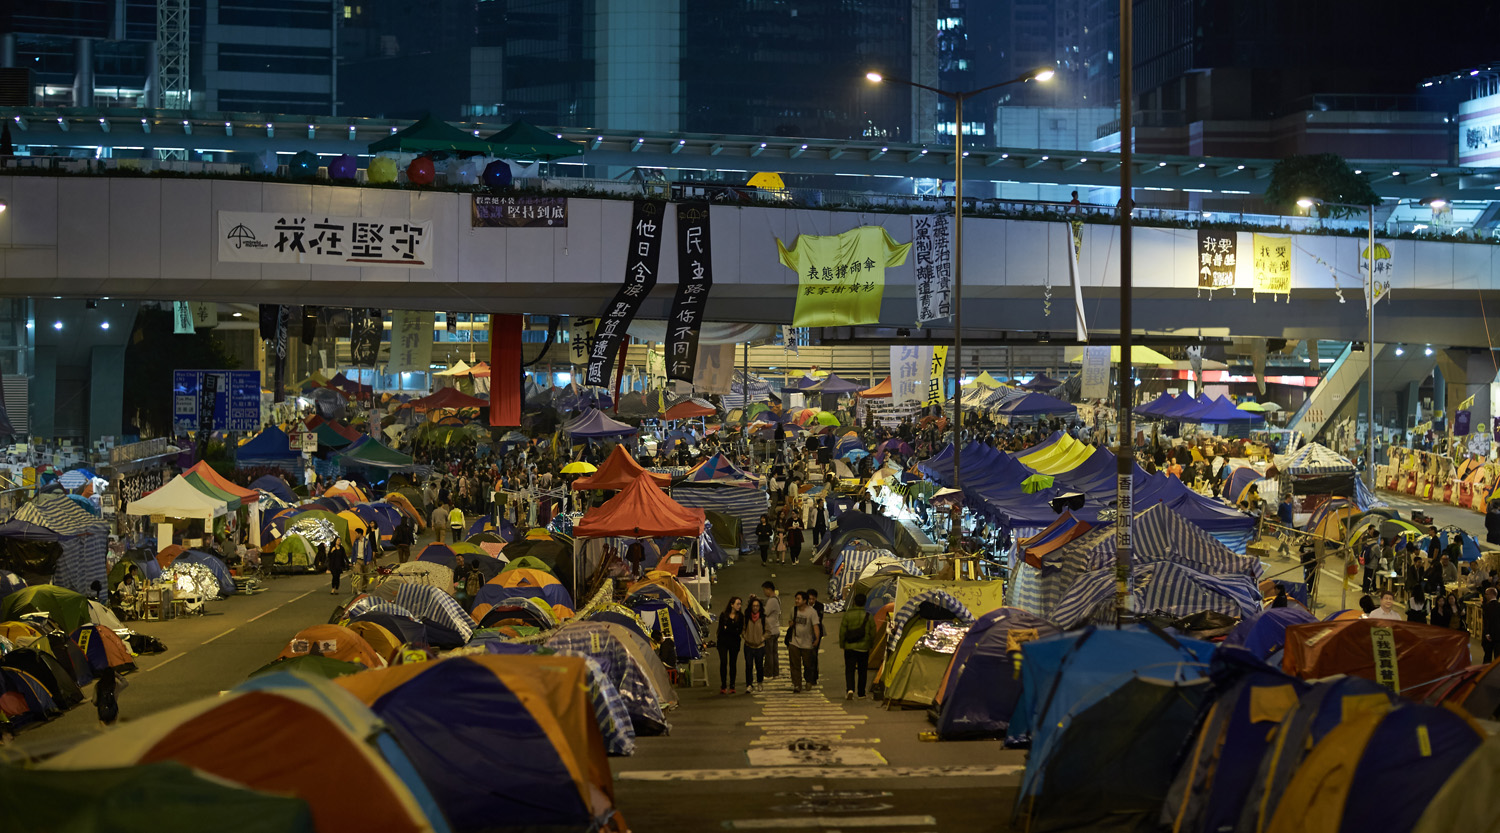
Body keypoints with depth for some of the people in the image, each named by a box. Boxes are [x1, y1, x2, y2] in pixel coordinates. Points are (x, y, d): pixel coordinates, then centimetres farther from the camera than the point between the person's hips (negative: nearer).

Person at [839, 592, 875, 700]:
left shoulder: (847, 614, -6)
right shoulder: (869, 616, -4)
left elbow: (842, 631, -3)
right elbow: (873, 633, 2)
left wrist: (842, 645, 9)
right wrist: (871, 645, 17)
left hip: (850, 647, -1)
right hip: (864, 648, 1)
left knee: (849, 670, 1)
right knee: (862, 671, 12)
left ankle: (850, 689, -20)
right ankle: (861, 694, 17)